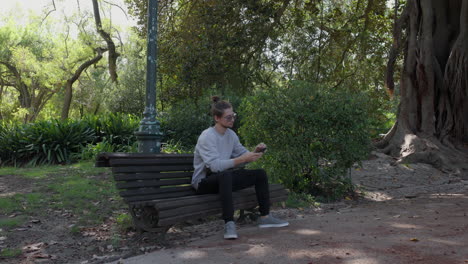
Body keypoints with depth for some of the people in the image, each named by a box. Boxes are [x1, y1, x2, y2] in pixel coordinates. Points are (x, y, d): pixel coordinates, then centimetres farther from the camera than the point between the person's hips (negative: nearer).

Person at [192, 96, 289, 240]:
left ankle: (265, 217, 6)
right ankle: (229, 223, -40)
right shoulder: (207, 136, -19)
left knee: (260, 173, 0)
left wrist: (255, 152, -12)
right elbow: (215, 165, -30)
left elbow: (243, 153, 10)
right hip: (204, 182, -8)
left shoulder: (231, 135, 7)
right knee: (225, 175, -41)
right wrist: (242, 159, -34)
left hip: (224, 178, 8)